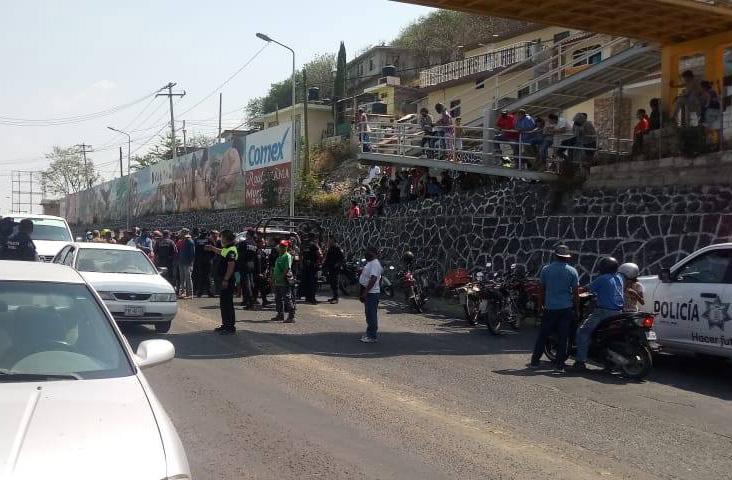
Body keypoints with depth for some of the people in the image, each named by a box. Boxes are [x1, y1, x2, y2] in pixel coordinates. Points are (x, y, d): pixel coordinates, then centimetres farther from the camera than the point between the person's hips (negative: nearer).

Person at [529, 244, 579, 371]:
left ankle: (535, 361, 11)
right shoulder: (572, 271, -3)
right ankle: (559, 364, 5)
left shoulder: (546, 269, -1)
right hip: (566, 308, 0)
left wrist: (541, 305, 15)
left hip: (550, 308, 0)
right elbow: (575, 292, -1)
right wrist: (576, 308, 9)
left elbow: (542, 290, 5)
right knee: (563, 337, 5)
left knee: (542, 336, 8)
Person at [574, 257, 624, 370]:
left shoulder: (602, 279, -8)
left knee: (583, 332, -6)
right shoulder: (619, 278, 13)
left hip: (604, 311, -8)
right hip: (618, 312, 8)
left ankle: (580, 361, -14)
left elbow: (588, 289, -5)